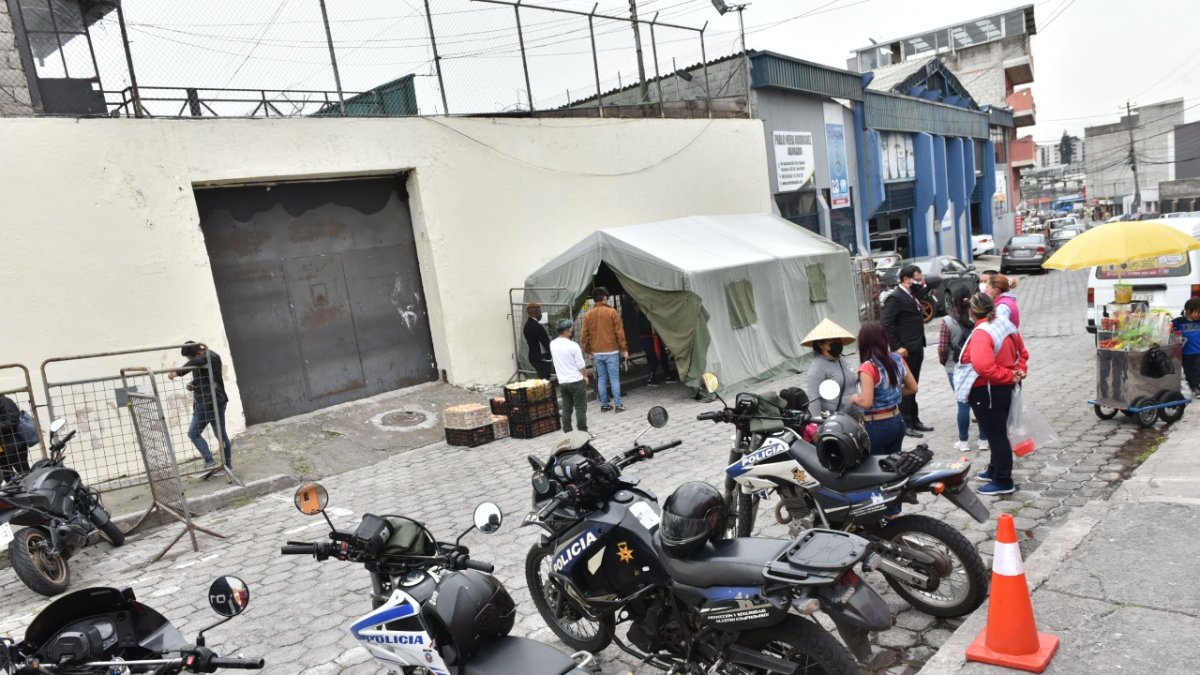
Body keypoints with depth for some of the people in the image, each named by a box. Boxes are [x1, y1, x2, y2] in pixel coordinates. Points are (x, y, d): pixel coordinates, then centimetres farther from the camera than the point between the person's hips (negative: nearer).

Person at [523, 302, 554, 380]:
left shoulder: (527, 325, 8)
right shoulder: (537, 326, -21)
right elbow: (546, 343, -19)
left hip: (533, 357, 9)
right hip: (542, 358, -9)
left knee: (541, 379, 15)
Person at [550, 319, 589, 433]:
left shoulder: (552, 344, 1)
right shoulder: (573, 346, -17)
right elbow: (581, 365, -12)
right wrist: (585, 376, 4)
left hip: (562, 382, 6)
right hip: (576, 381, -6)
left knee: (566, 408, 11)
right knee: (580, 408, 2)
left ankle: (567, 432, 14)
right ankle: (583, 432, 5)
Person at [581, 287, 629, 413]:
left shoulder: (588, 315, 4)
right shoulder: (612, 312, -5)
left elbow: (585, 335, 6)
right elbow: (619, 332, -6)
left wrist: (588, 351, 15)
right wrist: (624, 349, 0)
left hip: (597, 353, 3)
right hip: (611, 351, -3)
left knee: (601, 378, 10)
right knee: (614, 378, 0)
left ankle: (604, 404, 12)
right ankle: (618, 405, -1)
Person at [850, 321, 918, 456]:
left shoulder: (868, 368, -20)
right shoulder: (897, 359, -1)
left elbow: (866, 403, -25)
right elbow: (913, 388, 10)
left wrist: (854, 398, -6)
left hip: (876, 427, -7)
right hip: (897, 421, 7)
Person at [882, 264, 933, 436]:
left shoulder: (912, 296, 14)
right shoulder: (895, 298, -14)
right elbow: (887, 324, -20)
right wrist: (897, 347, -20)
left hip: (916, 349, 9)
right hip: (905, 351, -9)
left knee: (912, 387, 17)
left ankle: (914, 420, 26)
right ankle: (906, 424, 6)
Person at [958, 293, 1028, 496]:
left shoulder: (981, 333, -23)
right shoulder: (1007, 326, 5)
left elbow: (983, 366, -35)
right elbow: (1022, 353, 16)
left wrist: (1009, 376, -22)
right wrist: (1019, 371, 4)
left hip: (986, 392, -9)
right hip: (1005, 388, 9)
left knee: (995, 435, -1)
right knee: (998, 432, 21)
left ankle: (1003, 482, 7)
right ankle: (995, 470, 36)